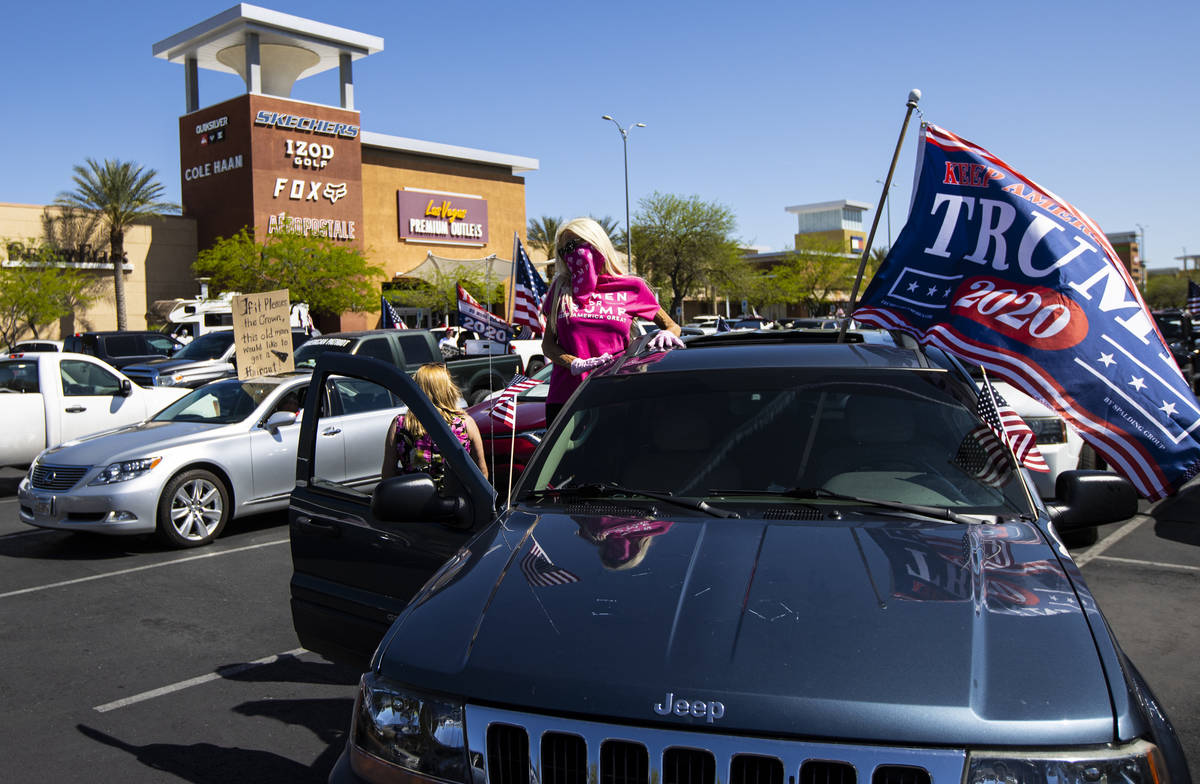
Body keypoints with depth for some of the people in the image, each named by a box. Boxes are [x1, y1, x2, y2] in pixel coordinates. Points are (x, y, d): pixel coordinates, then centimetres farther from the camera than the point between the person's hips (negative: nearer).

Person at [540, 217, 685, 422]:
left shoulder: (631, 287, 8)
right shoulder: (561, 288, 13)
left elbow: (672, 325, 17)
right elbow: (548, 344, 10)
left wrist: (667, 334, -7)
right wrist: (575, 364, -9)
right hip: (564, 398, 2)